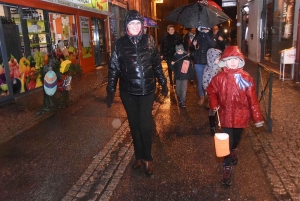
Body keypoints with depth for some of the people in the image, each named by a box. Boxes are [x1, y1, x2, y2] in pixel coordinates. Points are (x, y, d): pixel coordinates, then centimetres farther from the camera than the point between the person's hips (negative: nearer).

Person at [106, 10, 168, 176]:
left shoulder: (149, 40, 1)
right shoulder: (120, 43, -2)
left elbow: (157, 64, 8)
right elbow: (114, 68, 1)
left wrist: (163, 83, 11)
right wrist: (110, 90, -1)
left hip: (147, 90, 0)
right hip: (128, 92, 1)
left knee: (145, 125, 0)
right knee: (134, 125, 11)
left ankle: (147, 158, 18)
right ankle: (139, 156, 28)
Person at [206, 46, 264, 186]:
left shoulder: (246, 78, -13)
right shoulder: (219, 78, -10)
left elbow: (252, 99, -10)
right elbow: (211, 91, 8)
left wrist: (257, 117, -8)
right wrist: (214, 105, -4)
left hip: (241, 115, 1)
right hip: (226, 116, -1)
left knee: (237, 138, 23)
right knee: (227, 141, 1)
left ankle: (234, 150, 57)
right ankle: (227, 168, 17)